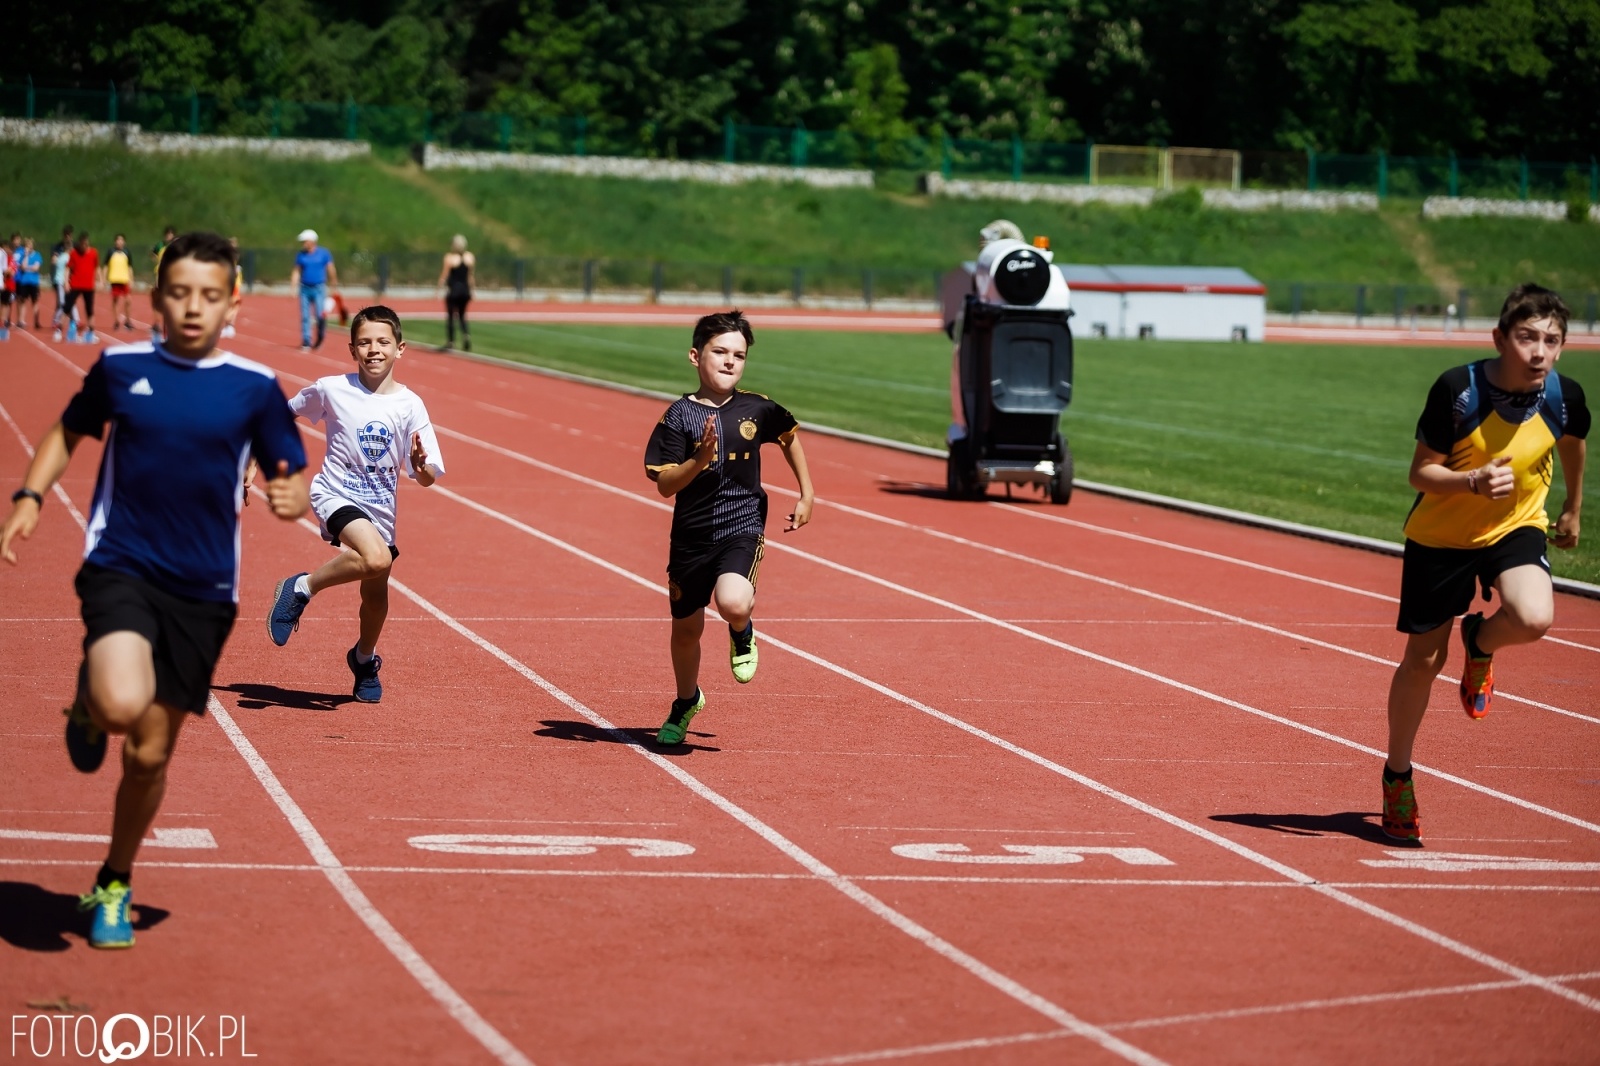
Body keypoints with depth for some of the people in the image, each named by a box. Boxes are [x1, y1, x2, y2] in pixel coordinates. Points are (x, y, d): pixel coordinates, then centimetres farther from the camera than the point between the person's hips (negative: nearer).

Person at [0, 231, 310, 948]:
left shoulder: (254, 388, 0)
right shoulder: (120, 368, 1)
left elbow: (294, 482, 5)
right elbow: (69, 432, 18)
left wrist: (292, 498, -19)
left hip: (202, 591, 1)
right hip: (119, 567, -1)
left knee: (151, 754, 8)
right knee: (124, 705, -30)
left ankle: (114, 888, 33)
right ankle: (88, 705, 10)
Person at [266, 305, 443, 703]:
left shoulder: (409, 405, -6)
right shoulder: (331, 390, -7)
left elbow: (427, 479, -7)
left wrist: (422, 467, -29)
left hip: (380, 509, 3)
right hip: (336, 495, -3)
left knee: (376, 592, 12)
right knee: (377, 559, -31)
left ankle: (365, 659, 42)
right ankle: (302, 587, -9)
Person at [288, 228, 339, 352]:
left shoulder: (324, 253, -1)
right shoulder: (300, 255, 6)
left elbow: (331, 271, 2)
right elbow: (296, 272, 7)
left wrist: (334, 287, 3)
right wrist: (292, 288, -2)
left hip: (319, 288, -3)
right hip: (305, 288, 3)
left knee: (320, 316, -9)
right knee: (305, 317, -1)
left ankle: (320, 337, 16)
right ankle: (306, 342, 3)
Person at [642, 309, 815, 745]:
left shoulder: (756, 409, -3)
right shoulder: (680, 415, -8)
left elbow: (790, 435, 19)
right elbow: (664, 484, -10)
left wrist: (807, 495, 19)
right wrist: (701, 458, -26)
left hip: (742, 526, -1)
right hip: (692, 534, 1)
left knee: (732, 603, -29)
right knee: (687, 627, 14)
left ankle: (742, 635, 9)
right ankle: (686, 702, 43)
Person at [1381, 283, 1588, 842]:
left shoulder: (1565, 396, -15)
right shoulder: (1457, 390, -25)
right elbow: (1421, 474, -17)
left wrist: (1573, 510, 23)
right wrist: (1475, 480, -36)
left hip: (1517, 526, 2)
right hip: (1440, 535, -1)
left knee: (1535, 618, -29)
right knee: (1423, 659, 6)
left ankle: (1480, 643, 9)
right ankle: (1397, 776, 28)